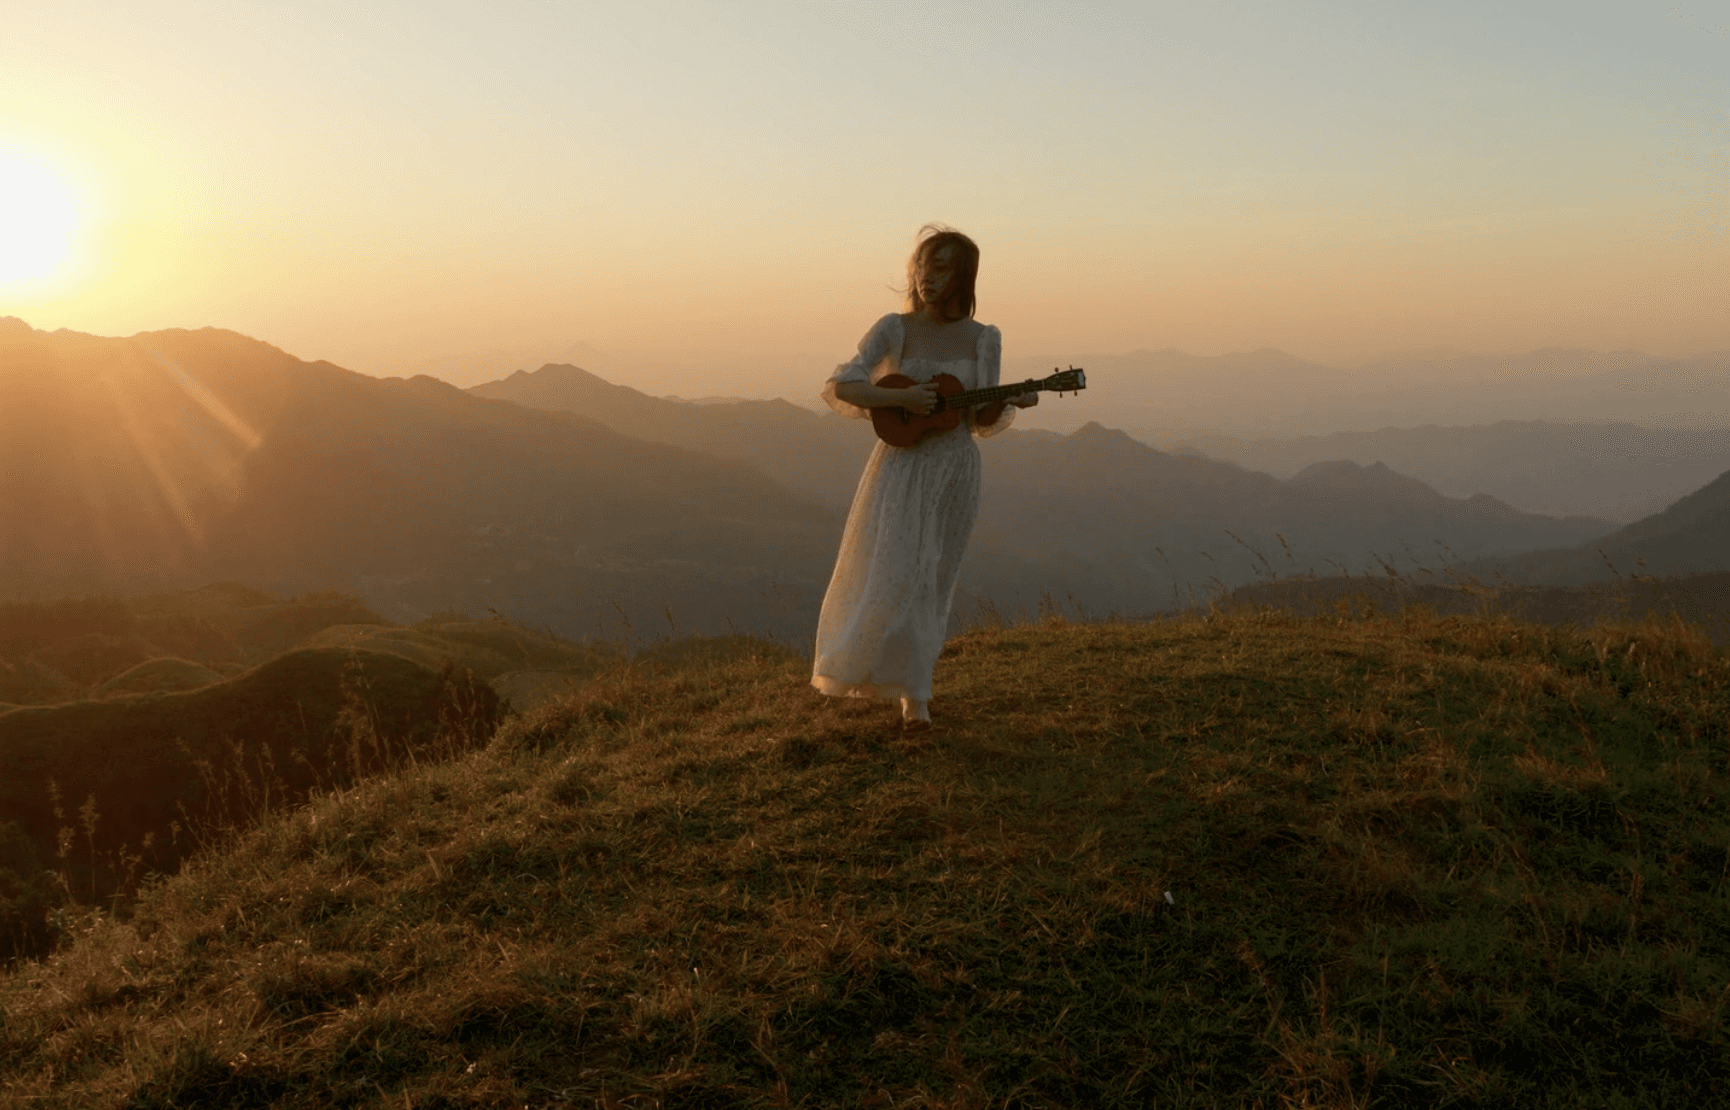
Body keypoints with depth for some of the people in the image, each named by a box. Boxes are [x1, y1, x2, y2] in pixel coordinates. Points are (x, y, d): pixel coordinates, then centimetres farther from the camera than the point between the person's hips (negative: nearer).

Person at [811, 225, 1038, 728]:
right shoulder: (894, 329, -4)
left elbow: (981, 420, 4)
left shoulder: (983, 339, 2)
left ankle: (909, 688, 27)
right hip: (900, 466, -2)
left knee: (932, 579, 10)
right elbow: (838, 388, -11)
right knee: (895, 574, -11)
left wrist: (1008, 402, -17)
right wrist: (901, 398, -22)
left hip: (955, 470, 2)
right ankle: (914, 695, -1)